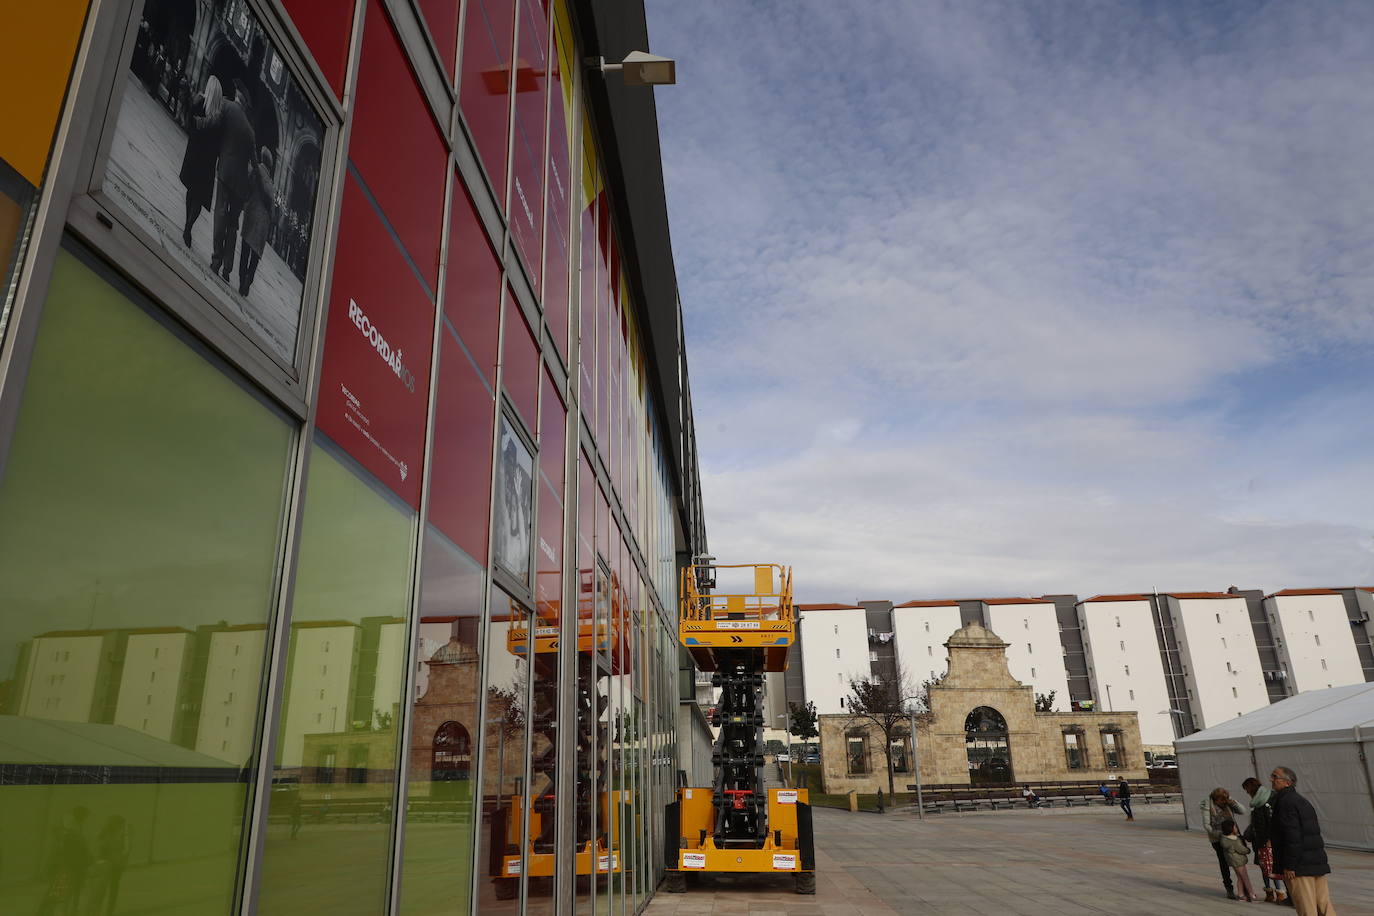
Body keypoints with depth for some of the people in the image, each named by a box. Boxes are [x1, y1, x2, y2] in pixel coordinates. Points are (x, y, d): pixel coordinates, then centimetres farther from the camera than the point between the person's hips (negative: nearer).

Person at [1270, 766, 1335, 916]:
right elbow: (1315, 831, 22)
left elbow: (1292, 836, -20)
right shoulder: (1303, 801, 19)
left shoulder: (1286, 802, -13)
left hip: (1300, 865, -10)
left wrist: (1289, 865, -18)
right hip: (1317, 862, 10)